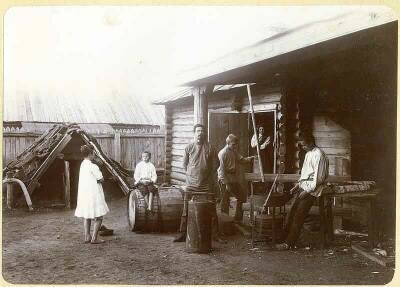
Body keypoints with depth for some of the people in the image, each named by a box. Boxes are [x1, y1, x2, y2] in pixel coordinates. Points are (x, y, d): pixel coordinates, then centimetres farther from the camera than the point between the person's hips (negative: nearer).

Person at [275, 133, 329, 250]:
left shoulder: (318, 155, -12)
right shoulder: (308, 154, 18)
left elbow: (319, 177, -16)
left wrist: (308, 191, -16)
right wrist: (298, 184, 14)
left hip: (313, 187, -9)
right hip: (304, 185, 9)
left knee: (299, 214, -13)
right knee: (292, 211, -3)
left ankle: (289, 243, -11)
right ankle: (285, 235, -2)